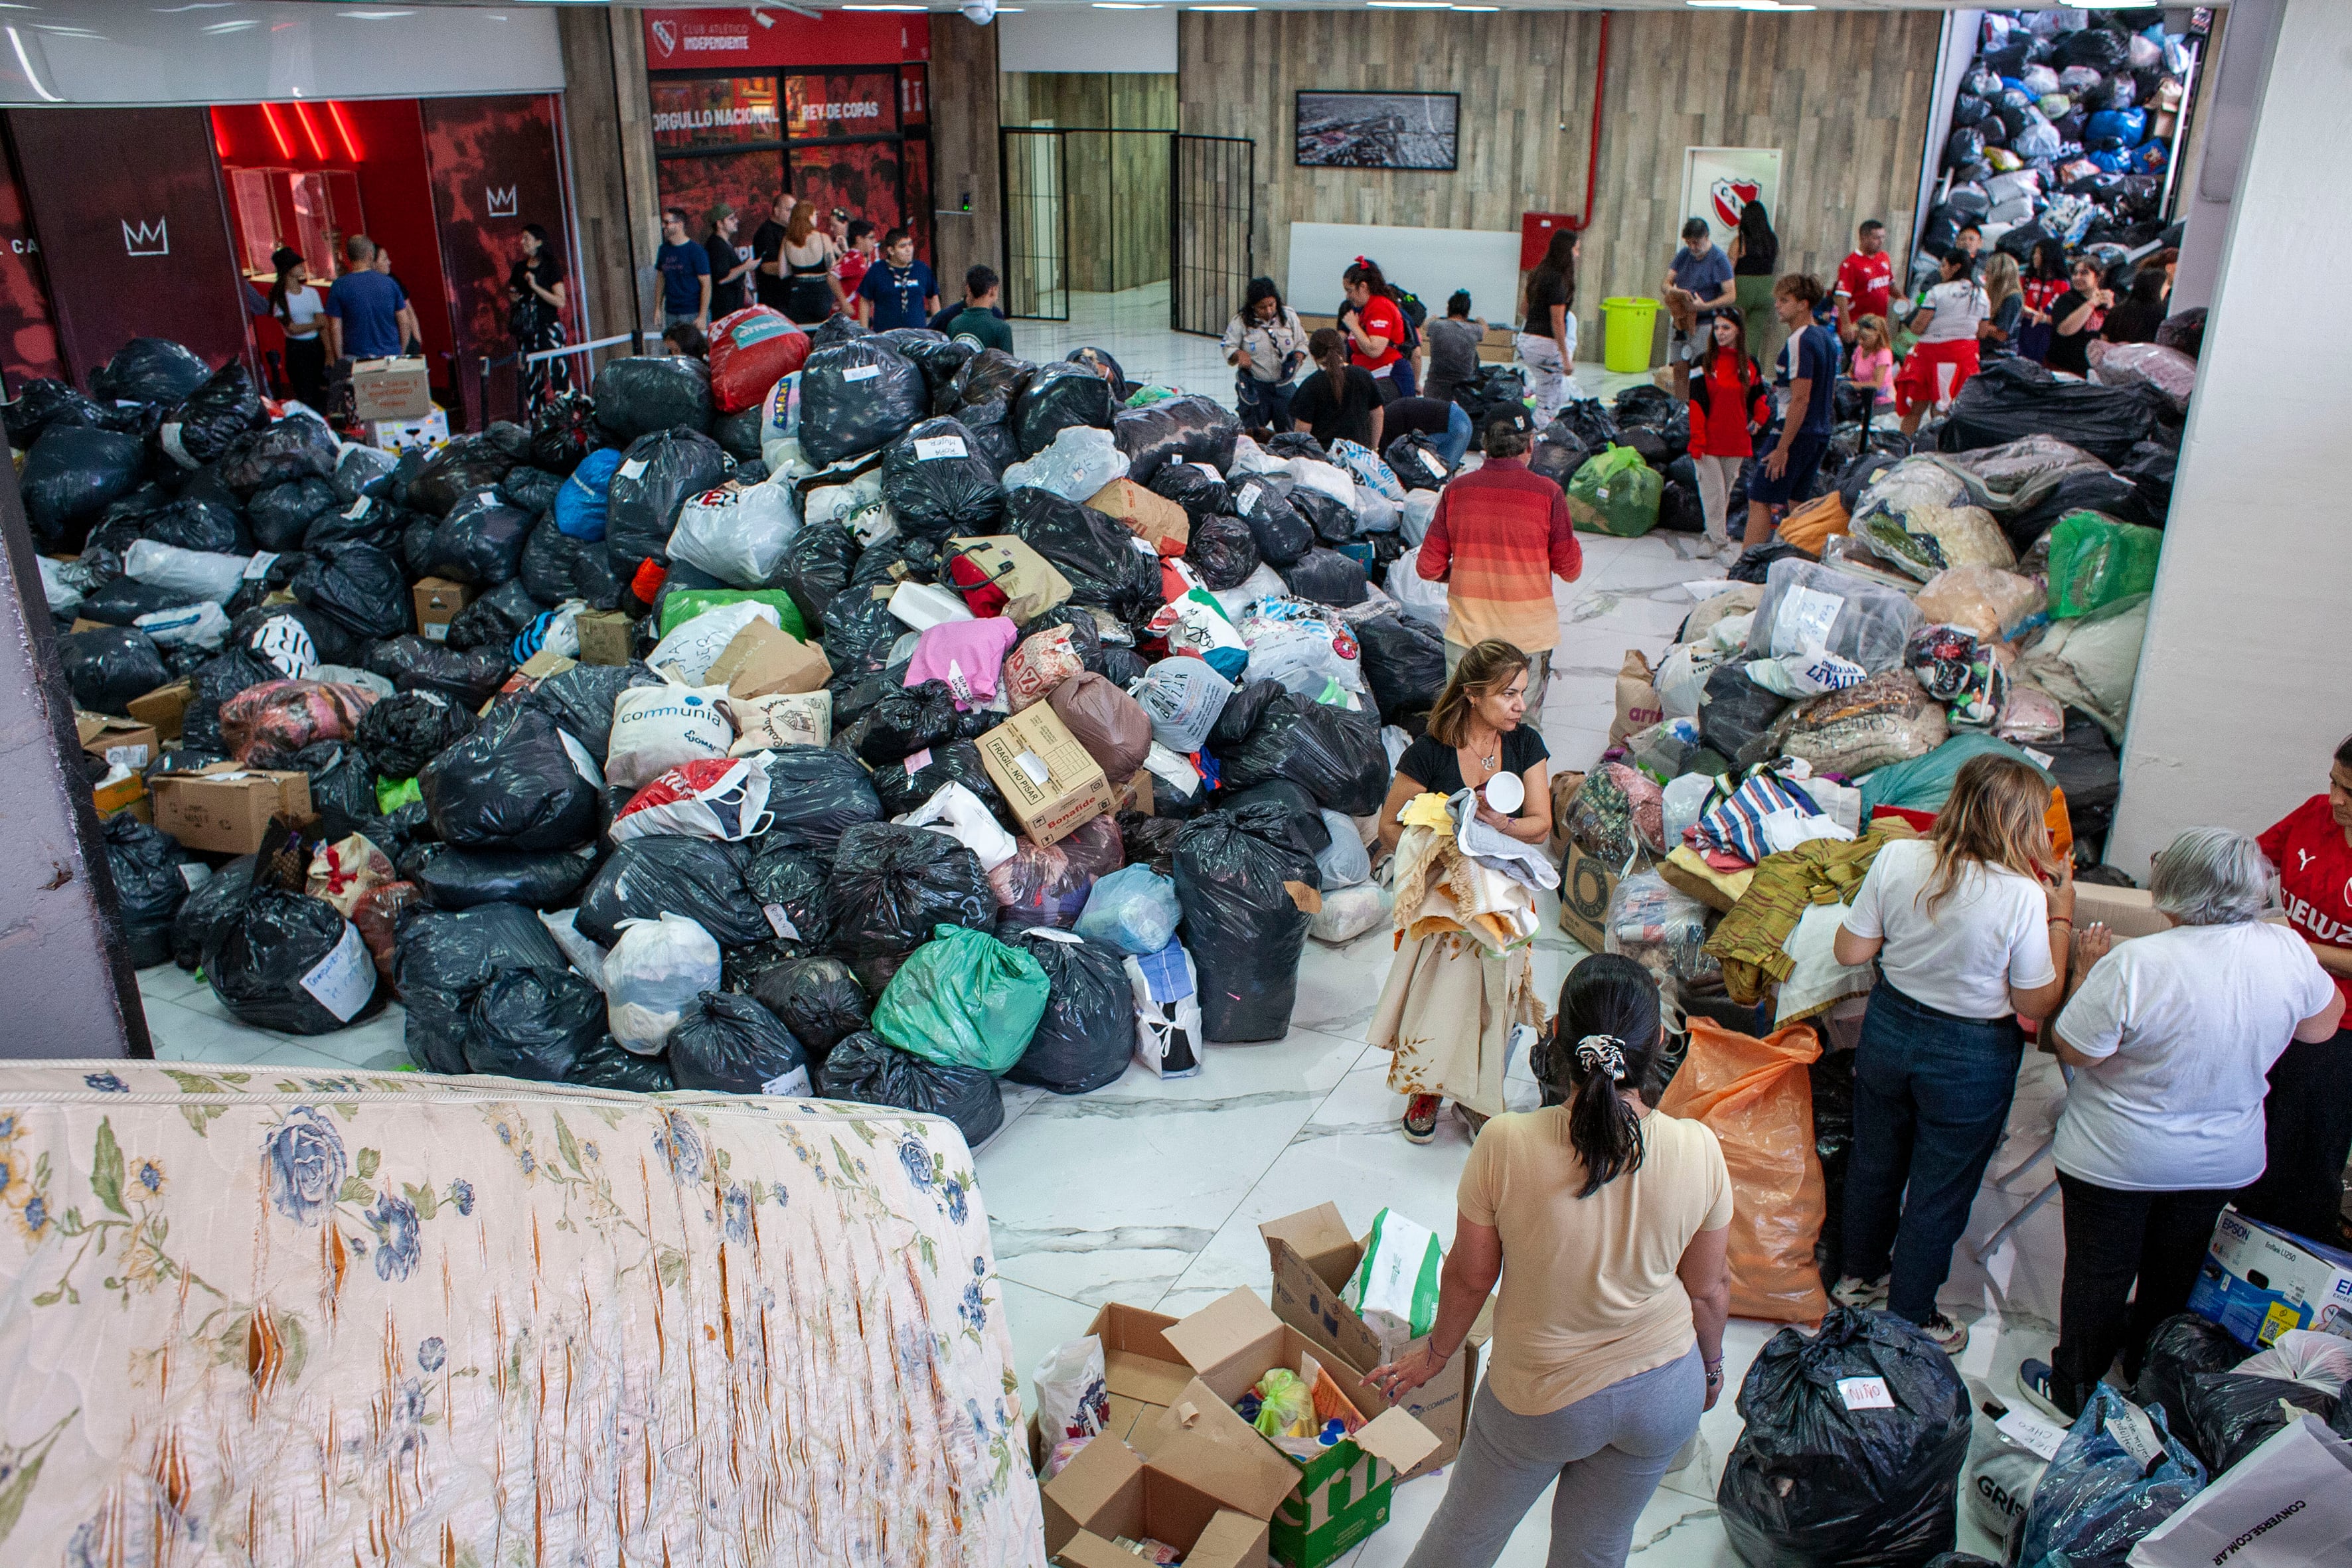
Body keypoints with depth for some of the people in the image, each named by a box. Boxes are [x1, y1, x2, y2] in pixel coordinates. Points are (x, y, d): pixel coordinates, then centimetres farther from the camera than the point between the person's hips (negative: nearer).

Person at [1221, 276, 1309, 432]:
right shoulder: (1241, 321, -6)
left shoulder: (1289, 316, 1)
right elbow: (1228, 348, 0)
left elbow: (1302, 343, 10)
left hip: (1284, 385, 2)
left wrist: (1298, 356, -11)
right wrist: (1239, 354, -22)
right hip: (1255, 387, -2)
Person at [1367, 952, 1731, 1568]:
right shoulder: (1698, 1151, -21)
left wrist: (1437, 1351, 8)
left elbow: (1469, 1276, -13)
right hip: (1665, 1390, 2)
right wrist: (1711, 1367, 15)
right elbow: (1708, 1290, -6)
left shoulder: (1504, 1144, -28)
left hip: (1541, 1397, -2)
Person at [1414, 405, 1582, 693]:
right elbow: (1570, 570, -3)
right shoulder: (1547, 493, -9)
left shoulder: (1456, 489, -4)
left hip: (1466, 634, 2)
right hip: (1529, 636, -1)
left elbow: (1429, 568, -1)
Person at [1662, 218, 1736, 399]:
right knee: (1680, 369, 5)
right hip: (1680, 321, 6)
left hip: (1704, 324, -6)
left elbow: (1731, 295, -12)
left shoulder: (1719, 260, -7)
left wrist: (1705, 306, -25)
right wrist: (1673, 291, -17)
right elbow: (1667, 282, 7)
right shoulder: (1684, 254, 10)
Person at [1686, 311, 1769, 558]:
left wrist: (1759, 419, 5)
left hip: (1736, 442, 3)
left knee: (1726, 491, 11)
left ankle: (1717, 534, 23)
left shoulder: (1750, 366, 6)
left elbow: (1759, 396, 22)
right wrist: (1697, 441, -13)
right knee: (1713, 491, -5)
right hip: (1709, 441, -3)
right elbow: (1696, 404, -7)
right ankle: (1717, 538, 2)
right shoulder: (1705, 363, -3)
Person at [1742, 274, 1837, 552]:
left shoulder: (1799, 342, -17)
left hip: (1797, 434, -9)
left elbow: (1800, 399, -22)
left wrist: (1782, 448, -21)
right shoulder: (1827, 337, 12)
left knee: (1759, 501, -7)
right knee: (1796, 502, 16)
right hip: (1821, 434, 9)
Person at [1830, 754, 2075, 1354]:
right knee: (1939, 1194, 15)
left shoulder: (1897, 858, -16)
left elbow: (1850, 950, -7)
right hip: (1971, 1059, -4)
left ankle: (1860, 1275, 47)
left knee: (1874, 1162, 25)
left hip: (1888, 1029, 4)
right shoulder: (2023, 895, -25)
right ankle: (1909, 1318, 32)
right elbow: (2037, 1005, -14)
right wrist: (2062, 913, -9)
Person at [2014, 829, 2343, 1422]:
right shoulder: (2287, 949, -15)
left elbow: (2074, 1050, -20)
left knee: (2098, 1274, 14)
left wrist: (2086, 970, -9)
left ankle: (2072, 1391, 30)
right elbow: (2321, 1026, 4)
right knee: (2174, 1272, 26)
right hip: (2224, 1160, 5)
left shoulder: (2135, 965, -31)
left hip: (2119, 1160, -5)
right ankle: (2148, 1373, 47)